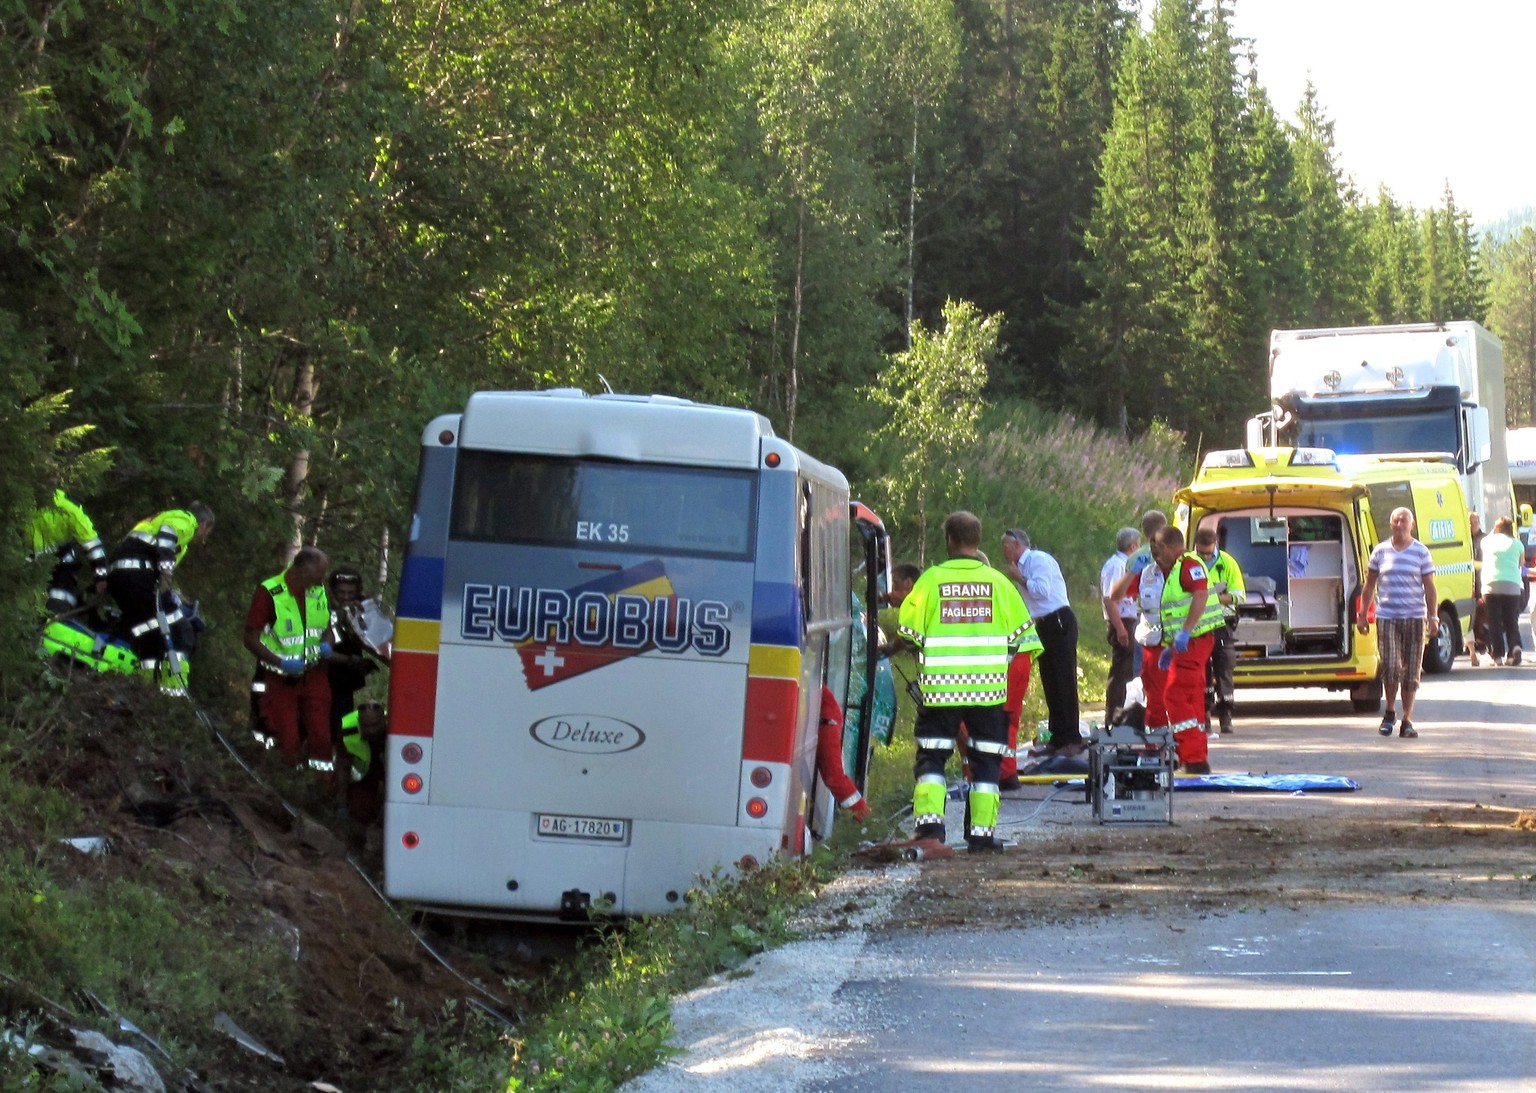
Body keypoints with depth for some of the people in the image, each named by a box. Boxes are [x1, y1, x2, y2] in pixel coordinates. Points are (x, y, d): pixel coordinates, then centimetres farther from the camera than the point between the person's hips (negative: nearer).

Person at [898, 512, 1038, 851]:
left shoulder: (931, 579, -2)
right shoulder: (997, 581, 2)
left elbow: (909, 631, -2)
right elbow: (1022, 633, 7)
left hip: (940, 684, -1)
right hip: (988, 685, 1)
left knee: (931, 756, 7)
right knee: (985, 759, 10)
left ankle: (929, 822, -9)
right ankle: (982, 830, 6)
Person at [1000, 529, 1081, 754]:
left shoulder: (1038, 559, -9)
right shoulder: (1023, 566, 18)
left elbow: (1042, 590, -20)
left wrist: (1020, 579, -10)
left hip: (1059, 621, -10)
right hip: (1043, 625, 10)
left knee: (1063, 681, -10)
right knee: (1049, 683, 9)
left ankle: (1072, 739, -11)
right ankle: (1058, 738, 14)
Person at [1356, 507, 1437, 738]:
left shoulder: (1421, 552, 4)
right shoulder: (1380, 551, 7)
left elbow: (1429, 587, 5)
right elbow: (1369, 585, 12)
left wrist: (1433, 617, -2)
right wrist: (1363, 614, 8)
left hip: (1414, 617, 0)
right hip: (1386, 617, 0)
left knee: (1411, 670, 2)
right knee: (1390, 666, -9)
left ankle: (1407, 720, 7)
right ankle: (1389, 713, 11)